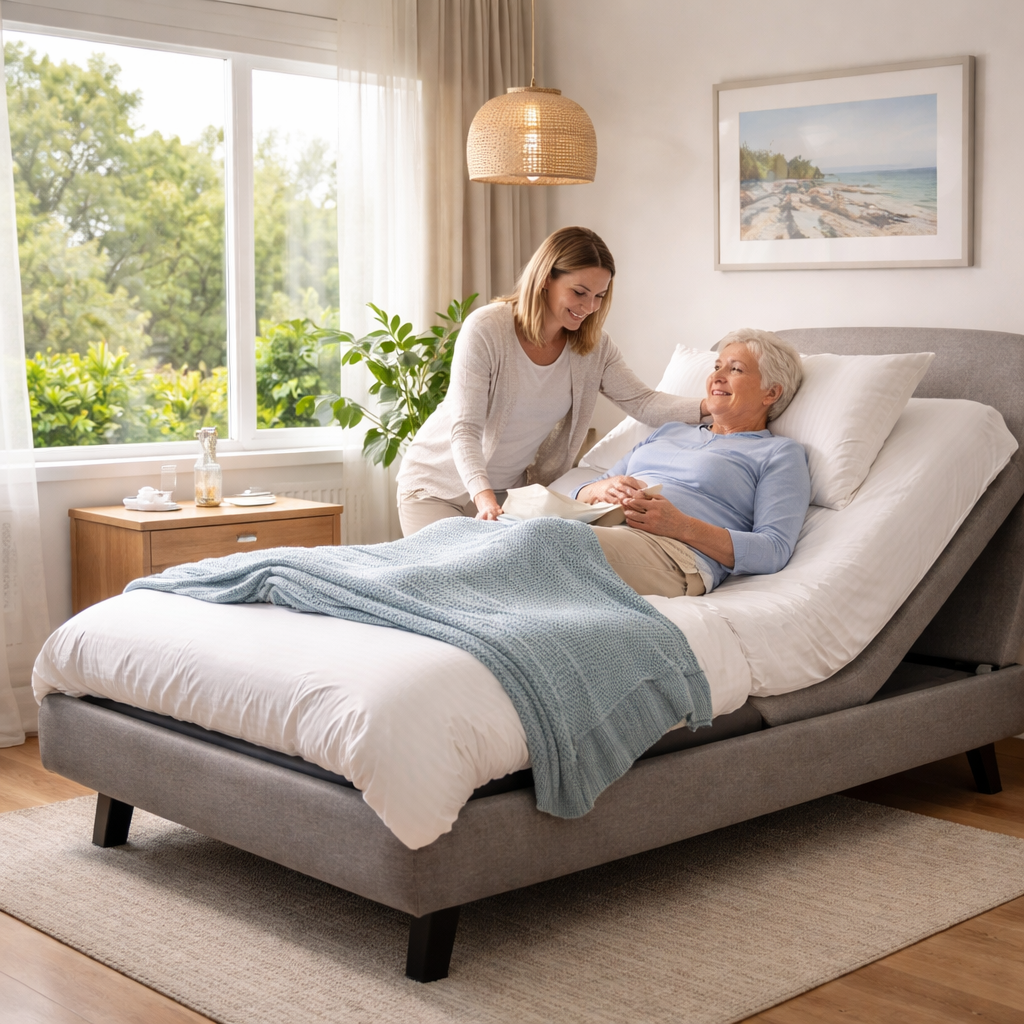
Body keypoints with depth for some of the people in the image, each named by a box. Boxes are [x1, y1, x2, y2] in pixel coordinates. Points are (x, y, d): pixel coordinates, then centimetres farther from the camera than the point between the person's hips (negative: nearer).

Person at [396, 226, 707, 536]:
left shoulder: (593, 344, -5)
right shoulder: (485, 329, -22)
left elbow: (642, 402, -10)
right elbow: (465, 430, -27)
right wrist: (484, 497, -44)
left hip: (511, 489, 4)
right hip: (440, 487, -4)